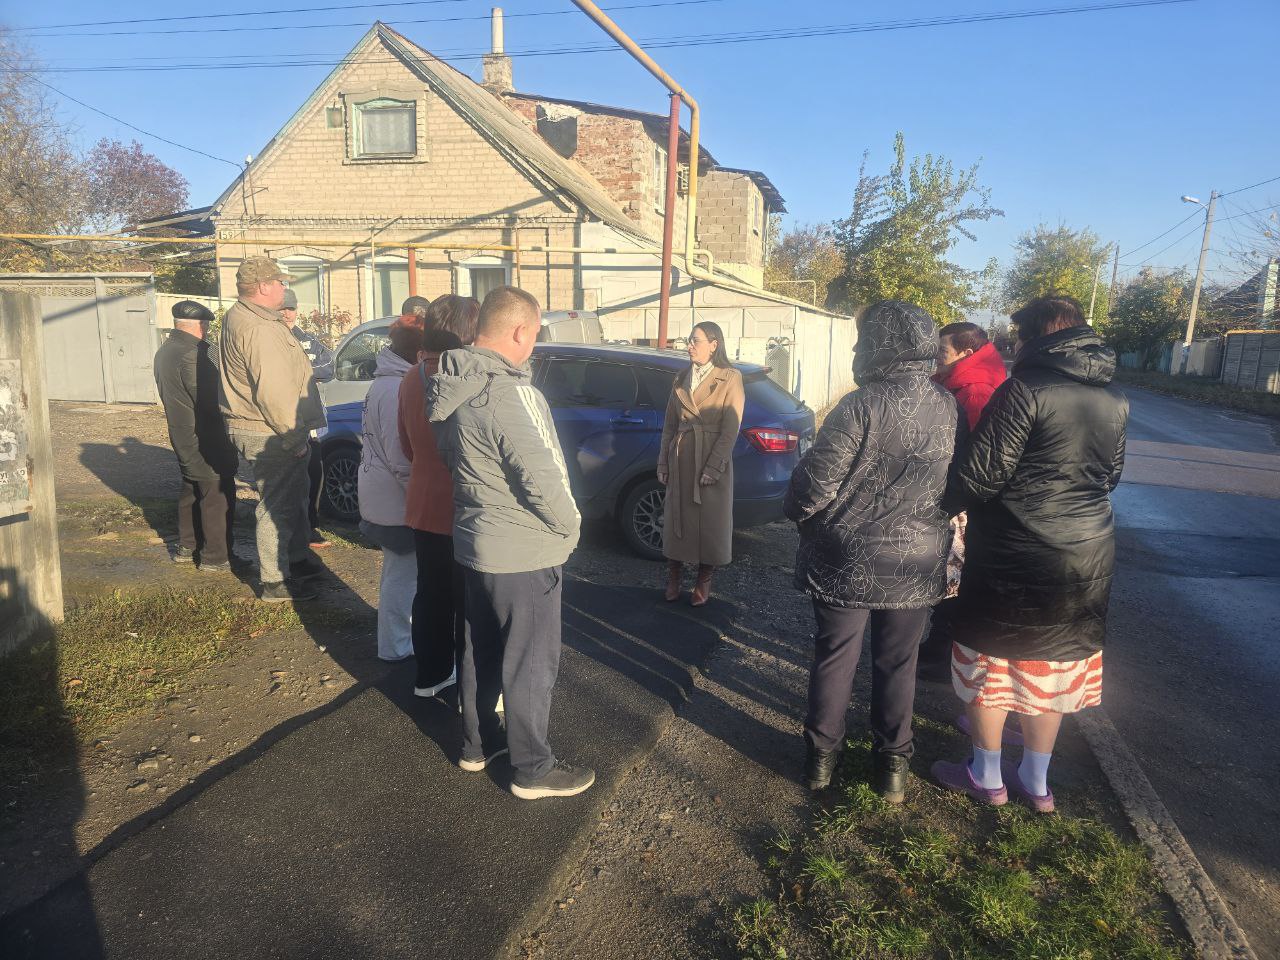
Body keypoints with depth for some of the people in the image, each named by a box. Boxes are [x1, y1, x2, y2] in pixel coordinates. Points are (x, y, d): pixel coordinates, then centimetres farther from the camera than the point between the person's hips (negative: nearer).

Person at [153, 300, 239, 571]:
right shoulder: (191, 354, -22)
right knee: (217, 498, -1)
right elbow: (209, 402, -22)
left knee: (191, 492, 21)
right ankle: (215, 557, 5)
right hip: (204, 442, -10)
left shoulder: (164, 351, 10)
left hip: (182, 439, 10)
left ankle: (186, 547, 31)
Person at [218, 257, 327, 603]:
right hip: (271, 435, -11)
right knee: (278, 506, -1)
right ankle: (275, 582, 9)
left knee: (294, 498, 22)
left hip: (273, 431, 11)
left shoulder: (241, 317, 14)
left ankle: (298, 559, 37)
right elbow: (273, 391, -26)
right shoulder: (258, 328, -21)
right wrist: (293, 436, -19)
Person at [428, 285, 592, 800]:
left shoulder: (453, 387, 3)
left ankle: (477, 743, 39)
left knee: (482, 649, 22)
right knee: (531, 662, 6)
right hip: (523, 551, -9)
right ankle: (533, 769, 21)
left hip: (473, 540, 9)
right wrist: (569, 526, -9)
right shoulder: (509, 392, -25)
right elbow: (542, 477, -26)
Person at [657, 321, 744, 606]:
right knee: (676, 517, 8)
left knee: (710, 521, 5)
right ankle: (673, 579, 22)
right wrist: (663, 463, 6)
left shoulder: (730, 378, -4)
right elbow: (669, 425, 12)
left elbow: (731, 428, -10)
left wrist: (714, 466, -16)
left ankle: (704, 583, 19)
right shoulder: (682, 379, 11)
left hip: (712, 459, -4)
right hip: (681, 459, 4)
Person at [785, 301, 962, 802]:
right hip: (917, 566, 4)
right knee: (898, 664, 17)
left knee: (834, 657, 13)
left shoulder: (862, 406, -20)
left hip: (848, 563, -4)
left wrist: (796, 509, 2)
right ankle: (893, 765, 28)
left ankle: (822, 755, 27)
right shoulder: (950, 409, -3)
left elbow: (815, 483, -18)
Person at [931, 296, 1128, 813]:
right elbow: (1110, 475, 16)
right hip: (1089, 555, 7)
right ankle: (1036, 781, 31)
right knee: (1052, 664, 18)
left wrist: (950, 500, 1)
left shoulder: (1026, 389, -15)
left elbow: (982, 474, -17)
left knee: (991, 661, 10)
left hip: (1017, 554, -7)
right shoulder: (1115, 400, 7)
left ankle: (986, 776, 24)